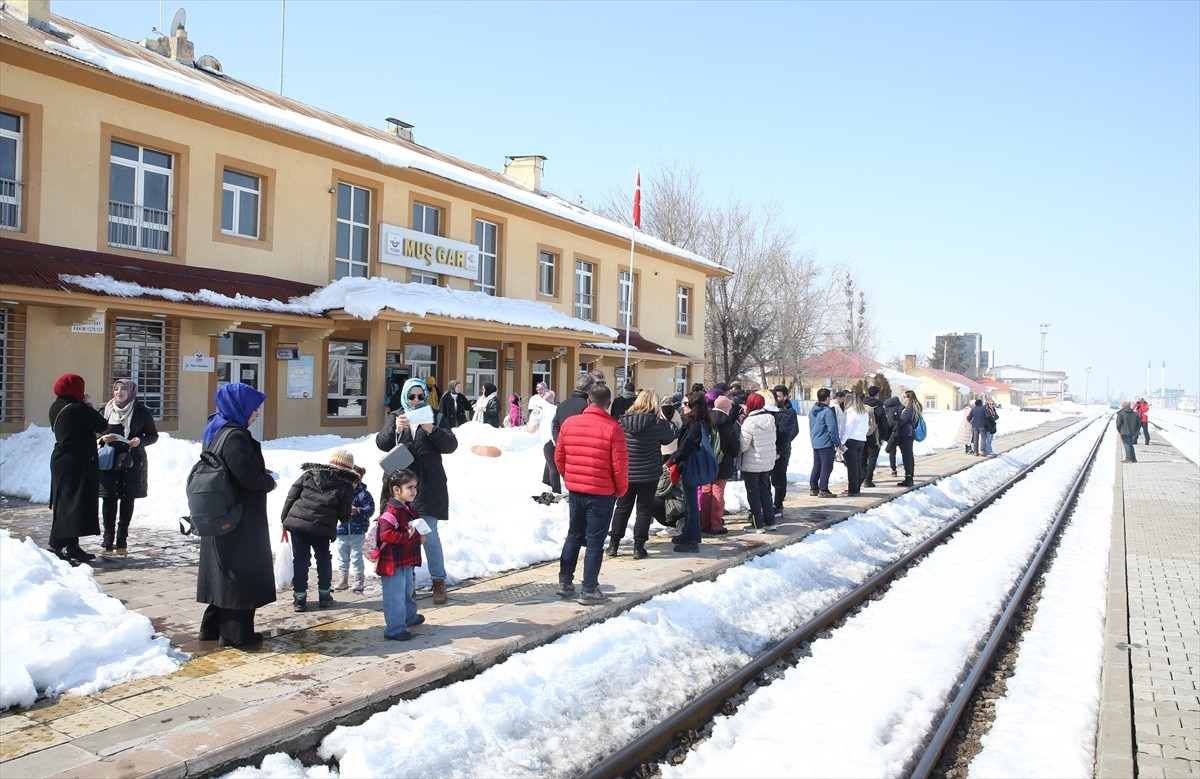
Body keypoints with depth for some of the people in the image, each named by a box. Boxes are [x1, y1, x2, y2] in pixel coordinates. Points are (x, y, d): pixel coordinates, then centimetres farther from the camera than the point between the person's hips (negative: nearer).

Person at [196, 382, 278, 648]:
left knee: (222, 569, 18)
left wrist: (261, 472, 7)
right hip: (240, 519, -10)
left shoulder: (217, 431, 9)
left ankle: (212, 626, 27)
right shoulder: (235, 436, -21)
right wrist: (269, 481, -7)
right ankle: (236, 633, 9)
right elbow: (248, 477, -24)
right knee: (241, 571, 1)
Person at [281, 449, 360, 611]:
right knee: (323, 560, 19)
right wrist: (346, 520, 26)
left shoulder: (309, 474, 12)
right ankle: (324, 596, 23)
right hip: (321, 528, -2)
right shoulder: (346, 486, 4)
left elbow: (291, 496, 8)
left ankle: (299, 599, 13)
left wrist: (284, 518, 13)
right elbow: (344, 516, 3)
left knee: (300, 560, 12)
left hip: (296, 522, 2)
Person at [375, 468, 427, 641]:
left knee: (409, 591, 27)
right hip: (393, 562, -10)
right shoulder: (391, 511, -23)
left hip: (408, 561, 10)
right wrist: (407, 536, -29)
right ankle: (394, 629, 5)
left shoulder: (408, 508, 10)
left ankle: (410, 616, 46)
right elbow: (387, 534, -32)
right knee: (395, 596, -3)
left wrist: (418, 537, 7)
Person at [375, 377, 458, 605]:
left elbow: (451, 445, -4)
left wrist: (431, 430, -21)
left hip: (427, 486, -2)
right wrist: (396, 429, -24)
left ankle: (439, 581, 6)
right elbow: (381, 443, -4)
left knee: (430, 534, -4)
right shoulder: (394, 417, 10)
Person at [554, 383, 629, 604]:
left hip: (575, 490, 4)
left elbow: (559, 456, 6)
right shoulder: (612, 428, -14)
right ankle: (589, 590, 9)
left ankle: (565, 582, 24)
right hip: (602, 494, -4)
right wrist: (621, 489, 3)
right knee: (595, 542, 5)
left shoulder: (569, 423, -1)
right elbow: (620, 464, -13)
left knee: (573, 536, 19)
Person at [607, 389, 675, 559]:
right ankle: (638, 547, 11)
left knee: (622, 508, 15)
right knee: (644, 510, 9)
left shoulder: (622, 421, -8)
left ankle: (614, 544, 19)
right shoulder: (658, 423, -15)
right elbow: (670, 436, 3)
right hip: (649, 475, -3)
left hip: (625, 474, 3)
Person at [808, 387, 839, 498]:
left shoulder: (812, 411, 10)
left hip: (815, 443, 8)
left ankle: (813, 488, 19)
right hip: (826, 443, -8)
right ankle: (823, 490, -2)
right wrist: (837, 443, -9)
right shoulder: (827, 411, -17)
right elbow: (832, 429, -17)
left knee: (816, 466, 16)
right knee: (826, 467, -3)